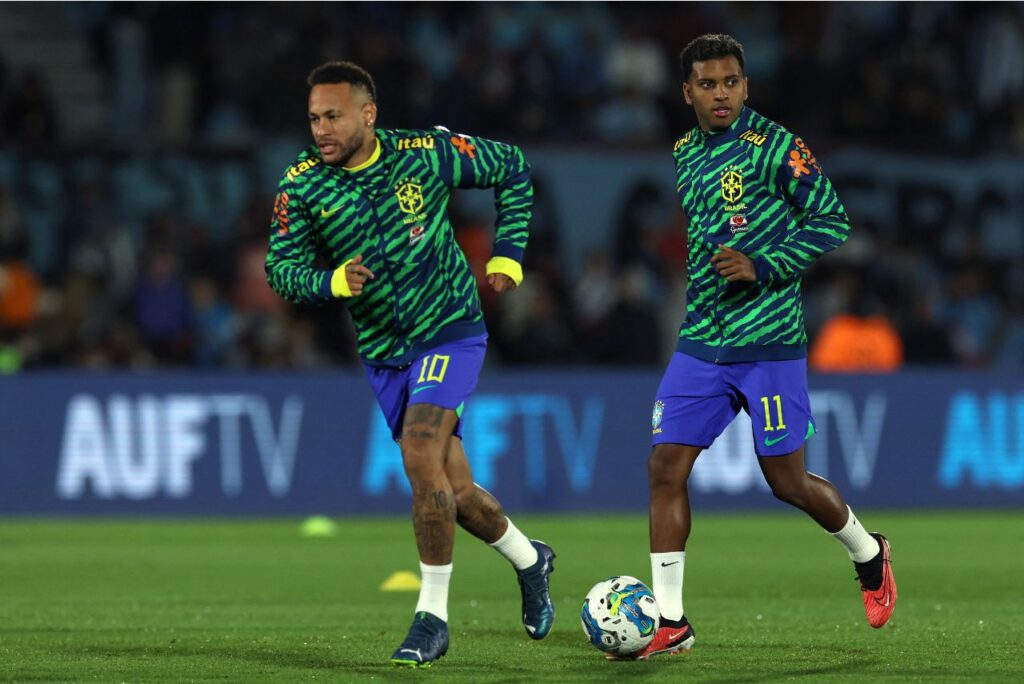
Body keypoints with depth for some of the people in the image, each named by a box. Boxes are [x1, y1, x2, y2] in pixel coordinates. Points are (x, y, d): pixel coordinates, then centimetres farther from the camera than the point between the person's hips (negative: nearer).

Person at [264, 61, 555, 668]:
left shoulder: (427, 154, -13)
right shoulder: (302, 186, -8)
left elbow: (511, 168, 3)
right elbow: (282, 268, -9)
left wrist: (507, 253, -2)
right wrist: (332, 282, -29)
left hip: (450, 330, -4)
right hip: (383, 352, 4)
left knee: (421, 456, -22)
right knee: (450, 488, 8)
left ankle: (433, 616, -12)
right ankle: (529, 559, 37)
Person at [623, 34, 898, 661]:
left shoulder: (775, 147, -9)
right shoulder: (681, 155, 10)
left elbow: (832, 221, -10)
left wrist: (763, 266, -19)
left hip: (769, 343, -5)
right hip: (699, 344, 6)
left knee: (787, 481, 2)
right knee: (665, 468, -5)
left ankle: (869, 556, 30)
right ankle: (670, 621, 1)